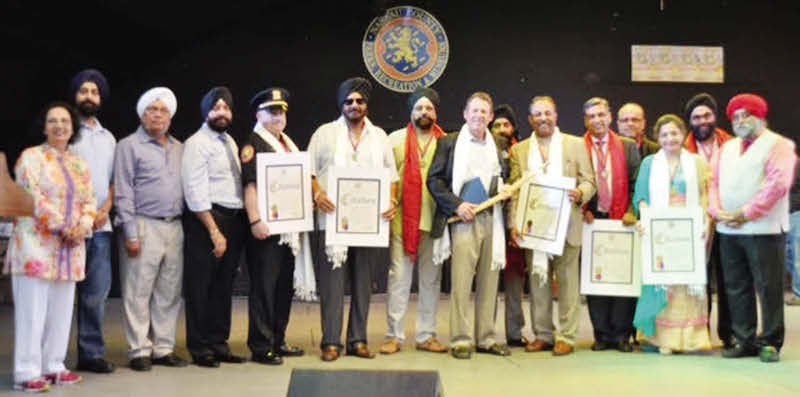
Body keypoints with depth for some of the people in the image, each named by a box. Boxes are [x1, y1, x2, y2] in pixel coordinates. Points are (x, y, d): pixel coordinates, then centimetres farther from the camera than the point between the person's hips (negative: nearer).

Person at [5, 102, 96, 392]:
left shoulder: (79, 164, 17)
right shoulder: (31, 157, -2)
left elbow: (89, 202, 12)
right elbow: (33, 198, -13)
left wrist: (82, 228, -7)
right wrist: (61, 227, -16)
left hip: (70, 248, 6)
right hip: (36, 245, -6)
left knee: (61, 310, 9)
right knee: (33, 310, -6)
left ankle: (52, 366, 18)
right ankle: (27, 373, 0)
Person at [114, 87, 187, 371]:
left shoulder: (179, 148, 18)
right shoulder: (129, 146, 1)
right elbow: (123, 193, -4)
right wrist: (130, 233, -10)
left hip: (174, 227, 5)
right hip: (144, 226, -5)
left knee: (169, 292, 7)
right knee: (138, 291, -3)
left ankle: (163, 348, 16)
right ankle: (139, 351, 5)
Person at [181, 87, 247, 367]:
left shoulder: (230, 141, 18)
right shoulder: (196, 144, -6)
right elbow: (195, 192, -13)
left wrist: (237, 226, 9)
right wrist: (214, 231, -16)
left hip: (234, 220, 8)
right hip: (206, 219, -8)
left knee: (224, 286, 11)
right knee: (200, 287, -2)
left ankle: (219, 344, 20)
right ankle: (200, 348, 7)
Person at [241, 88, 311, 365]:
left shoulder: (288, 144, 19)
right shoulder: (253, 145, -6)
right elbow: (250, 186, -15)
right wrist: (256, 221, -22)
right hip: (266, 228, -8)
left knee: (285, 286, 13)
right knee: (263, 287, -3)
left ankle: (278, 340, 23)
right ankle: (261, 346, 4)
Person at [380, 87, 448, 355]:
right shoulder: (396, 139, 7)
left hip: (433, 220, 1)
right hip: (402, 219, -1)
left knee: (431, 278, 6)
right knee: (398, 277, -2)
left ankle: (426, 335, 15)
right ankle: (394, 335, 6)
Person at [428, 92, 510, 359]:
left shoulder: (496, 147, 18)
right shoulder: (450, 143, 4)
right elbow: (434, 180, -1)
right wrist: (457, 205, -11)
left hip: (491, 219, 4)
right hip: (464, 219, -4)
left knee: (489, 281, 6)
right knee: (461, 280, -7)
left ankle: (486, 338, 14)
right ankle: (460, 339, 0)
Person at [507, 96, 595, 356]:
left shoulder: (576, 144, 7)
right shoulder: (519, 150, 10)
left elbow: (589, 181, 4)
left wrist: (580, 194, -19)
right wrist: (514, 224, -6)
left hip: (566, 225, -2)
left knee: (567, 280, 0)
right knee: (537, 281, 7)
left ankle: (567, 337, 8)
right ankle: (543, 335, 17)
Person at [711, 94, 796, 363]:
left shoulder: (778, 145, 0)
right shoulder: (728, 147, 20)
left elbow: (777, 184, -12)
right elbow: (715, 182, 15)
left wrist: (746, 213, -15)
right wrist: (718, 212, -3)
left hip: (764, 229, -6)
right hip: (728, 231, 6)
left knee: (768, 288, -2)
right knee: (736, 289, 8)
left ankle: (770, 342, 8)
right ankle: (744, 340, 16)